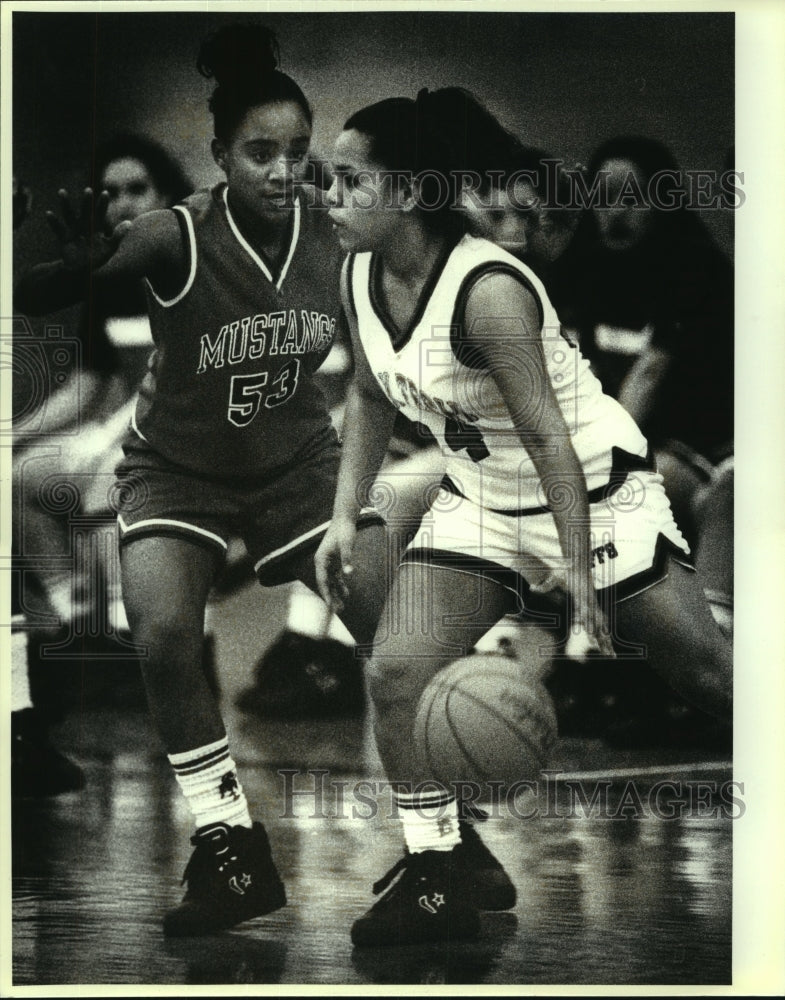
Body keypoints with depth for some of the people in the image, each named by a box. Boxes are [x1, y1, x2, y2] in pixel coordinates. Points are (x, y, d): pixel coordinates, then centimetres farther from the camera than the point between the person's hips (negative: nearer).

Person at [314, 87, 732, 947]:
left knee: (705, 673, -1)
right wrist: (345, 516, 5)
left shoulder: (487, 291, -29)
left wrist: (577, 570, -29)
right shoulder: (359, 277, -5)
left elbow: (548, 437, -28)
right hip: (480, 504, 7)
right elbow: (370, 396, 11)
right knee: (395, 669, -8)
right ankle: (435, 878, 3)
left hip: (594, 490, -7)